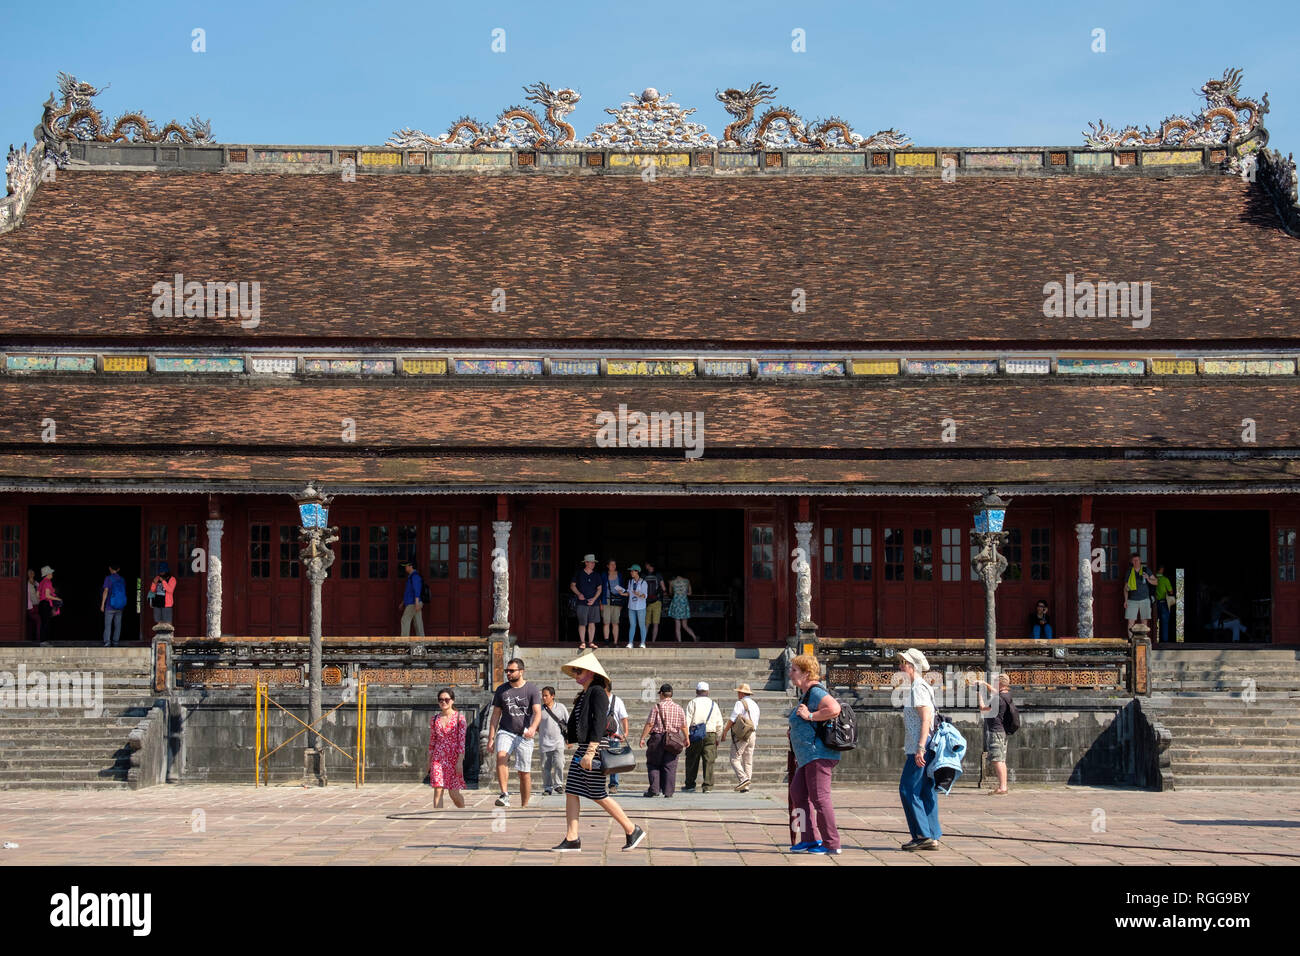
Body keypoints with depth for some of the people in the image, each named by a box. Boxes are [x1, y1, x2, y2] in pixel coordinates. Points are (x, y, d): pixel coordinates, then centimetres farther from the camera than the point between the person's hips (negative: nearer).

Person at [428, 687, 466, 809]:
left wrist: (460, 761, -14)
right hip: (438, 758, 3)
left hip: (453, 759, -3)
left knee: (454, 793, 1)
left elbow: (462, 740, -8)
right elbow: (432, 741, 13)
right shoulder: (435, 719, 7)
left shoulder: (459, 717, -4)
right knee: (438, 790, -10)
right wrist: (429, 762, 12)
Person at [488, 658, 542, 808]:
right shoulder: (501, 690, 8)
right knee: (501, 756, -30)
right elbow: (496, 714, 13)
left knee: (524, 772, 2)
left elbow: (537, 712, -10)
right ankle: (505, 795, -34)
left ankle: (524, 806, 14)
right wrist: (491, 737, 7)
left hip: (524, 735, -1)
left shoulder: (531, 689, 0)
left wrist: (533, 728, -30)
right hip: (506, 732, 1)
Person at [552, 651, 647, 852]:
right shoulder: (584, 695, 18)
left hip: (594, 748, -10)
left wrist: (590, 752, -27)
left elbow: (599, 724, -20)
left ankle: (633, 831, 5)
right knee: (570, 792, 2)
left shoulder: (598, 692, -11)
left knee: (599, 796, -5)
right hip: (583, 748, 10)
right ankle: (571, 840, 1)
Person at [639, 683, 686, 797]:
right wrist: (686, 738, 27)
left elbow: (649, 724, -9)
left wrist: (642, 738, -5)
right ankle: (668, 791, 0)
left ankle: (654, 789, 0)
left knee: (653, 765, 8)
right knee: (670, 766, 5)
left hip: (657, 738, -3)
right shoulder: (679, 709, 8)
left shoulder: (657, 707, -5)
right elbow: (683, 726, 13)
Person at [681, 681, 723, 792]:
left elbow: (687, 721, -7)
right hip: (710, 735, 2)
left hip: (695, 736, -2)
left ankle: (690, 785, 11)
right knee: (709, 761, 2)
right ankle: (707, 786, -3)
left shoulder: (692, 703, 0)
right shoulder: (713, 705, 10)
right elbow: (719, 724, 11)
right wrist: (717, 737, 18)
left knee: (692, 762, 7)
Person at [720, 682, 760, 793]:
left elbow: (732, 720, -12)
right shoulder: (755, 705, 17)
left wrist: (724, 732, -5)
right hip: (752, 734, 8)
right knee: (748, 761, 7)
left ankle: (743, 778, -23)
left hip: (740, 735, -8)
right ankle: (746, 787, 4)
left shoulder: (740, 703, -8)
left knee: (735, 759, -6)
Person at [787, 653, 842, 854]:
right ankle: (810, 839, 15)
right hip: (809, 756, 11)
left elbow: (834, 709, -31)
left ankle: (831, 844, -4)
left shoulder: (816, 692, -14)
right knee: (798, 793, 12)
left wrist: (809, 716, -21)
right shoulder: (807, 693, 18)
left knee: (819, 797, -9)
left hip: (819, 754, -11)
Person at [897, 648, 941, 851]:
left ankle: (923, 834, -10)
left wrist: (920, 748, -25)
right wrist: (908, 750, 26)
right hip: (918, 748, 10)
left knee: (908, 789, -9)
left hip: (920, 749, -10)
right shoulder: (913, 688, 20)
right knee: (926, 792, 8)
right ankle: (932, 837, 7)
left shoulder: (918, 688, -11)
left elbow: (926, 719, -19)